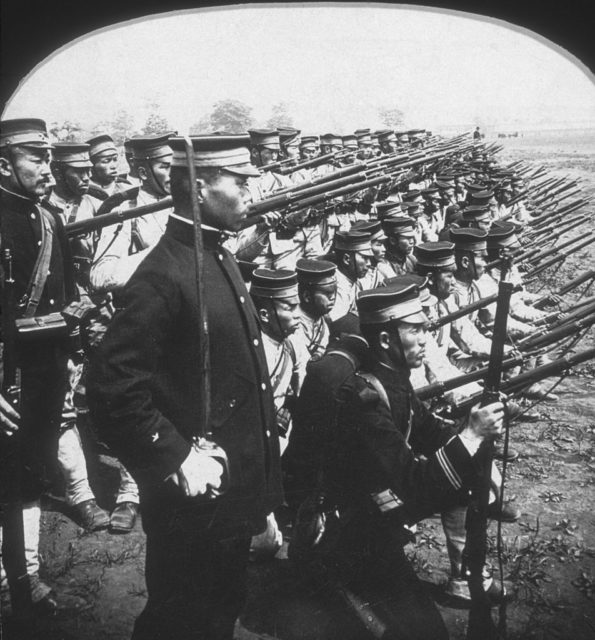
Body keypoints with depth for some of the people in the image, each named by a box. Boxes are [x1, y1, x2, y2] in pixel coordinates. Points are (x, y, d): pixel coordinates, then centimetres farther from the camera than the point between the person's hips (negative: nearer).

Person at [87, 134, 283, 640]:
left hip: (238, 491, 8)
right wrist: (178, 459, -23)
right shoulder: (164, 275, -23)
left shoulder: (220, 258, 7)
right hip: (195, 500, -8)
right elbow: (113, 386, -27)